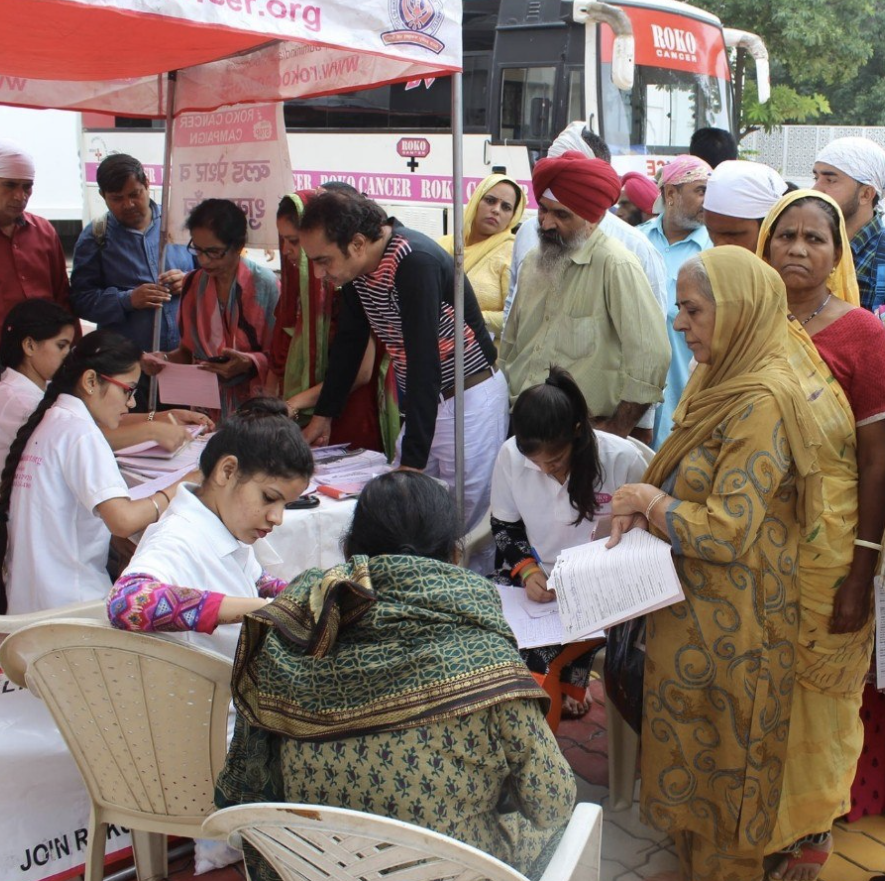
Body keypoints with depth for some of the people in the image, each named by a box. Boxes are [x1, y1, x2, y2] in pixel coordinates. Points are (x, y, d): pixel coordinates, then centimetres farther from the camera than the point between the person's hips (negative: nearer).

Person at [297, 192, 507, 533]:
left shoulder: (415, 261, -27)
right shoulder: (356, 269, -1)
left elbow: (424, 363, -32)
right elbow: (348, 342, 14)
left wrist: (413, 461, -34)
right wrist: (323, 415, 16)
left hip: (470, 398, -8)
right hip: (423, 401, 8)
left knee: (462, 516, -4)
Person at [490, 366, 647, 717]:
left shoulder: (622, 459, -16)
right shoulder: (511, 454, -11)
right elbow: (504, 525, 3)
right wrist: (528, 570, -13)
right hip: (536, 577, 3)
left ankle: (569, 683, 2)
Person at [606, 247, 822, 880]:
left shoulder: (763, 404, -25)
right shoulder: (716, 379, 3)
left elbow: (727, 532, -27)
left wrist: (651, 503, -13)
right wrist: (640, 508, -6)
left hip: (731, 624, -9)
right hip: (691, 604, 9)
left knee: (720, 759, 11)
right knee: (687, 743, 23)